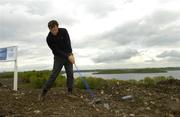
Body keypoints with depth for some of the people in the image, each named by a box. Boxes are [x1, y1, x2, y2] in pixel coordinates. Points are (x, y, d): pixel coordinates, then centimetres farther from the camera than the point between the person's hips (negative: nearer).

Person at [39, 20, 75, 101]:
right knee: (54, 74, -10)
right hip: (58, 57, -2)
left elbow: (68, 43, -18)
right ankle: (44, 92, -2)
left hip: (68, 56, 2)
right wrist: (68, 56, -25)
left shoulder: (64, 31, -12)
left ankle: (70, 92, 3)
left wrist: (70, 54, -30)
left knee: (70, 74, -5)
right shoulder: (49, 38, -18)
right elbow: (56, 51, -20)